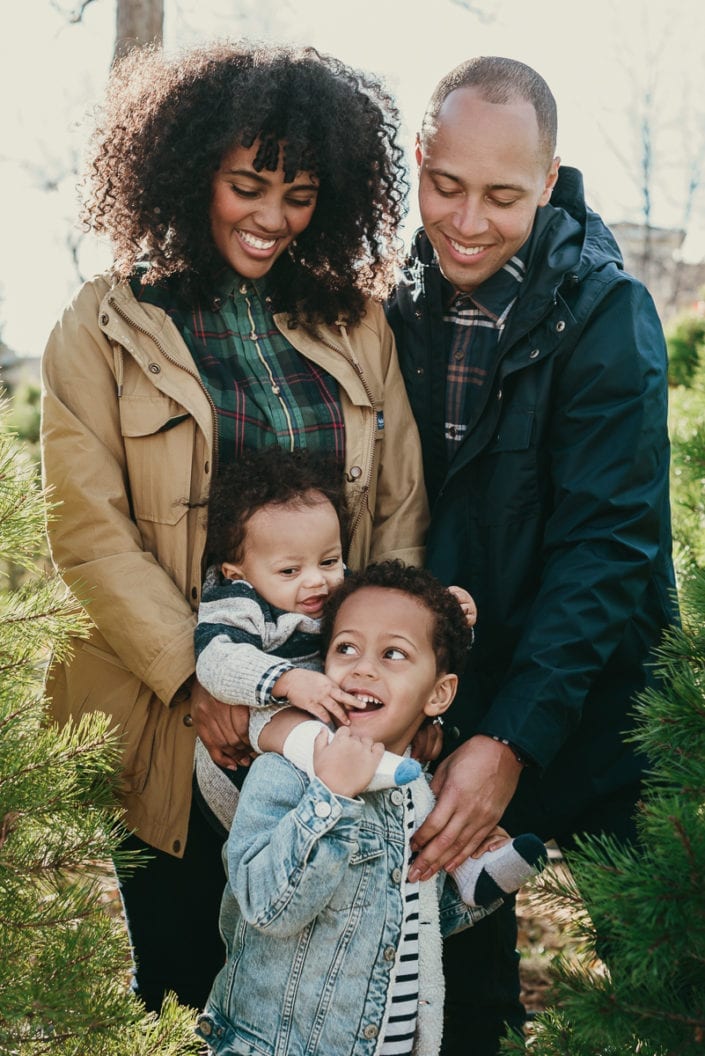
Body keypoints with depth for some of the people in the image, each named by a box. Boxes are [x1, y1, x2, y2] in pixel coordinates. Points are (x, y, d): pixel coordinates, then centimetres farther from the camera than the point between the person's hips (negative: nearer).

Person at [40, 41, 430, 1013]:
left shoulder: (357, 324, 7)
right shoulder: (105, 328, -1)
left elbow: (402, 510, 6)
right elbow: (89, 530, -8)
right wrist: (195, 681, -15)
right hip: (172, 722, -2)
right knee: (183, 983, 11)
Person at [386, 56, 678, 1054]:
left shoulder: (603, 310, -15)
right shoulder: (405, 303, 0)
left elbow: (608, 542, -20)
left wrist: (515, 737, -28)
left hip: (577, 707, -4)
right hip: (442, 693, 4)